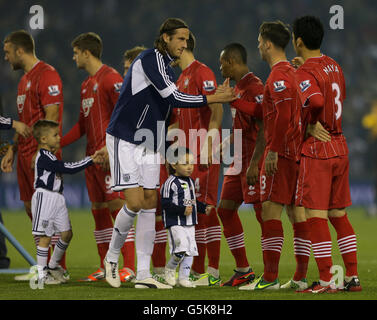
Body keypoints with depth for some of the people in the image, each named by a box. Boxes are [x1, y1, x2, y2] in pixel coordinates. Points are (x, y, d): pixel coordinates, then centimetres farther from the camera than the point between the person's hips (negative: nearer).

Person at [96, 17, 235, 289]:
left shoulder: (166, 66, 14)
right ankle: (112, 257, 10)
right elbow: (174, 98, -23)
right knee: (135, 202, -12)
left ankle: (143, 274, 1)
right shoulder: (150, 59, -15)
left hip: (148, 143, 9)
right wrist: (212, 98, -17)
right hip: (125, 141, -9)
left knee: (150, 203, 1)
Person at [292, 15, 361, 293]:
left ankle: (326, 280, -6)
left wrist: (302, 119, -14)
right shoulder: (335, 67, 11)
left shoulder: (305, 74, -14)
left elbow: (315, 101, -32)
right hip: (340, 147, 8)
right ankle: (353, 277, 13)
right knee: (338, 215, 13)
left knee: (316, 216, -4)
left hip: (316, 150, -8)